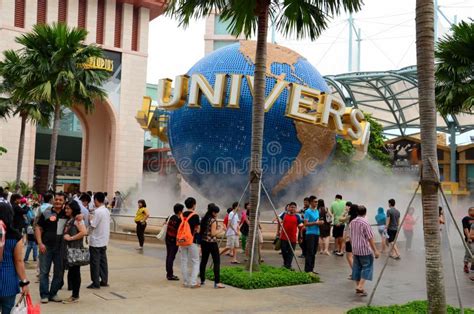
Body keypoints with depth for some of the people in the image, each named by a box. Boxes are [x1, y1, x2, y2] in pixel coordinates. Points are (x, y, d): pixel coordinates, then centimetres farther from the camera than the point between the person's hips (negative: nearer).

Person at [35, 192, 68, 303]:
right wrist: (40, 243, -10)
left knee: (59, 272, 8)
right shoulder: (46, 213, 0)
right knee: (44, 272, 2)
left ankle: (53, 293, 20)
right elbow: (38, 228, 0)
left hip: (60, 247, 2)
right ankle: (44, 295, 10)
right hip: (46, 247, -2)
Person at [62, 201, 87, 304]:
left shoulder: (77, 219, -9)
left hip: (76, 249, -8)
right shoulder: (68, 220, 15)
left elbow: (84, 232, -21)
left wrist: (71, 238, -16)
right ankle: (75, 295, 18)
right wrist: (65, 237, 4)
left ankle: (75, 296, 4)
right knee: (72, 272, 11)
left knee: (75, 272, -2)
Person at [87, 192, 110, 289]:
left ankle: (96, 283, 4)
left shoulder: (97, 211, -19)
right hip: (104, 241, 8)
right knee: (103, 261, 12)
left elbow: (93, 225, -19)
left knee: (95, 262, 0)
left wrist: (90, 219, 0)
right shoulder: (107, 211, 8)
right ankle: (104, 281, 17)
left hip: (96, 241, -8)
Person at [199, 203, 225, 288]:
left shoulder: (204, 219, 10)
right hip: (211, 242, -8)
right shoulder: (213, 220, -13)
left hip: (203, 241, 8)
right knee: (216, 262, -4)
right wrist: (219, 230, -1)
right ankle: (217, 282, -8)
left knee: (204, 260, 14)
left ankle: (202, 280, 21)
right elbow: (213, 233, -18)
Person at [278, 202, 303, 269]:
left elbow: (300, 226, 5)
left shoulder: (297, 217, 3)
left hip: (293, 238, -1)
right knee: (284, 251, 9)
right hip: (284, 237, 1)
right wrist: (278, 230, 12)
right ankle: (285, 263, 30)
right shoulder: (284, 215, 5)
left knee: (291, 252, 0)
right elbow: (279, 222, 15)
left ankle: (288, 265, 6)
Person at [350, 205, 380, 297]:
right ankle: (360, 286, -11)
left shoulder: (352, 222, 6)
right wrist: (375, 250, -11)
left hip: (355, 249, 7)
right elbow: (370, 238, -15)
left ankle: (358, 286, 17)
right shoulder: (365, 222, -14)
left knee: (357, 267, 12)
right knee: (367, 267, 0)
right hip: (365, 249, -6)